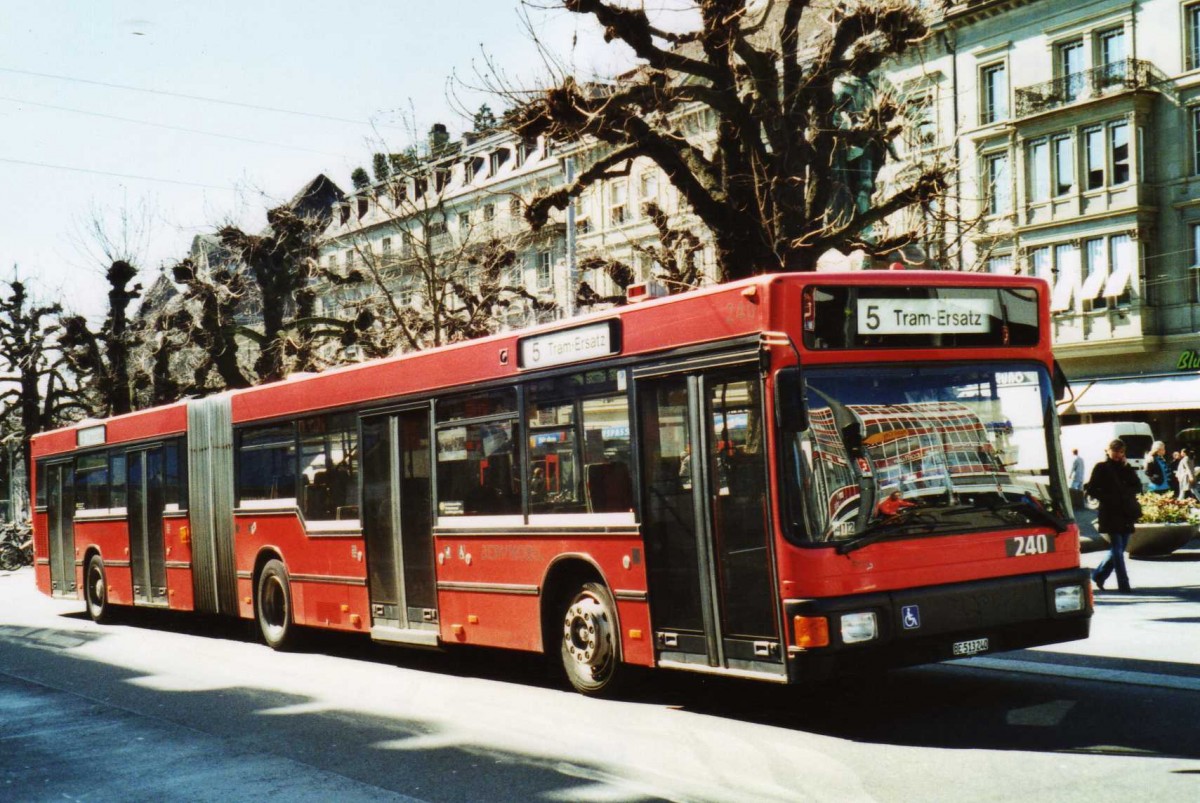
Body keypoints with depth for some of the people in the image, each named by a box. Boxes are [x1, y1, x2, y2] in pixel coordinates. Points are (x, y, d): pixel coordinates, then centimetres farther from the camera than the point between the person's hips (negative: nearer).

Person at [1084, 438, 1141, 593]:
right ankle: (1123, 584, -7)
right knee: (1117, 549, -8)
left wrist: (1127, 468, -4)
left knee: (1119, 549, 8)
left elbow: (1138, 486, 4)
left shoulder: (1126, 468, 15)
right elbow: (1091, 489, -2)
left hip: (1126, 514, 5)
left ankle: (1099, 574, 23)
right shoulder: (1101, 468, 1)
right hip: (1110, 514, -5)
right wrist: (1106, 498, -11)